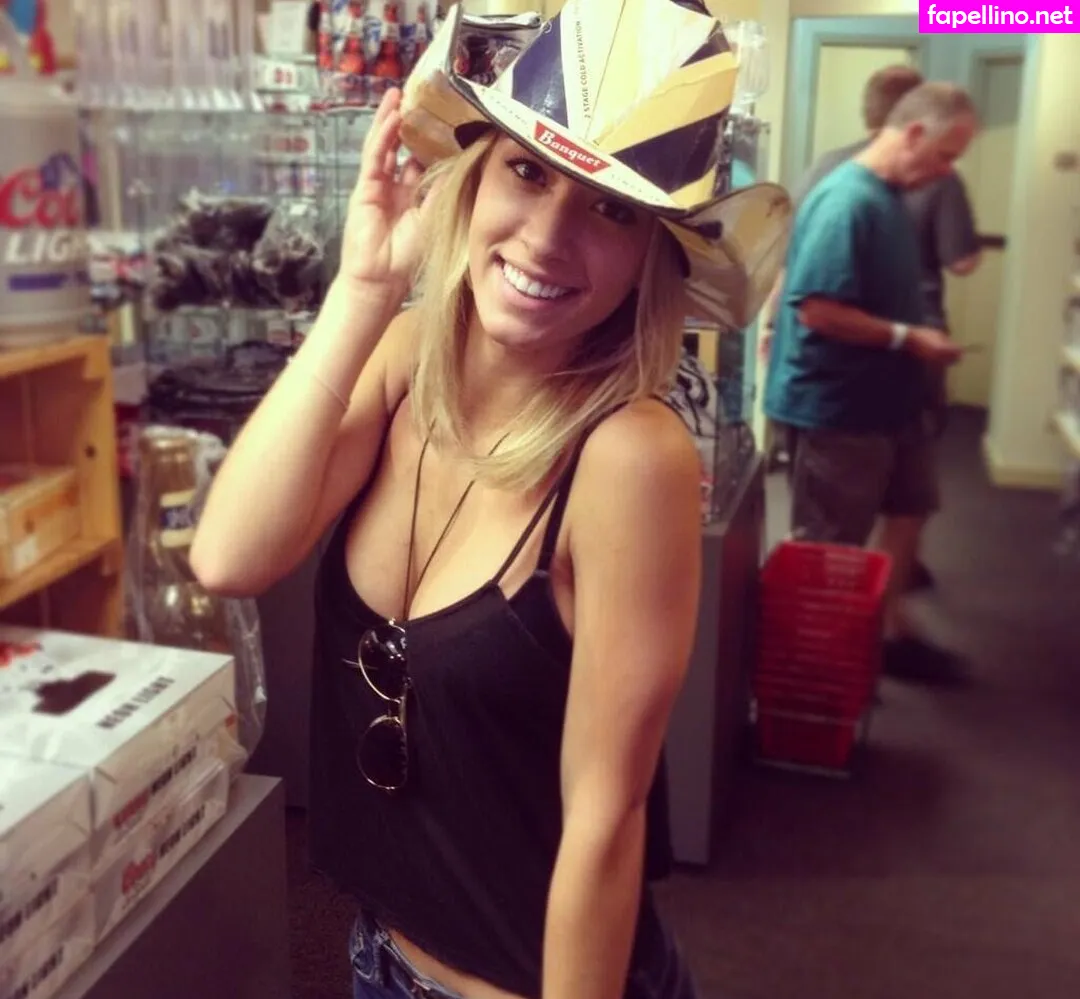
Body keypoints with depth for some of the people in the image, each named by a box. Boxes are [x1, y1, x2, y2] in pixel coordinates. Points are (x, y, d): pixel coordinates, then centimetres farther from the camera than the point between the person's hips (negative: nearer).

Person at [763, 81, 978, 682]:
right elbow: (816, 309, -29)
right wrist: (907, 338, -22)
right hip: (836, 407, -10)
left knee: (911, 510, 21)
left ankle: (889, 632, 36)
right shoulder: (848, 201, -23)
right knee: (832, 548, 5)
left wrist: (917, 339, 6)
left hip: (889, 397, 10)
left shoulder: (890, 197, 8)